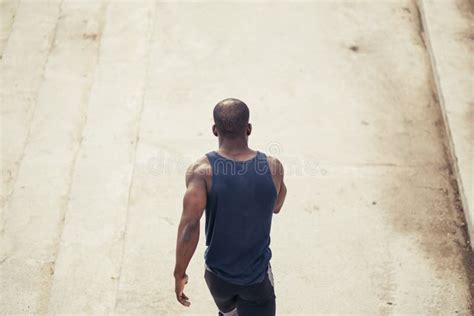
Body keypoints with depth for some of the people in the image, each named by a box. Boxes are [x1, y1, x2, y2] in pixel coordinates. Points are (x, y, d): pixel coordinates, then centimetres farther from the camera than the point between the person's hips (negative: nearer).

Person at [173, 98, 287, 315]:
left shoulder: (202, 171, -20)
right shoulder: (273, 167, -13)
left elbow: (189, 225, -28)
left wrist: (179, 273, -18)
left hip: (218, 274, 1)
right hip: (257, 276, -1)